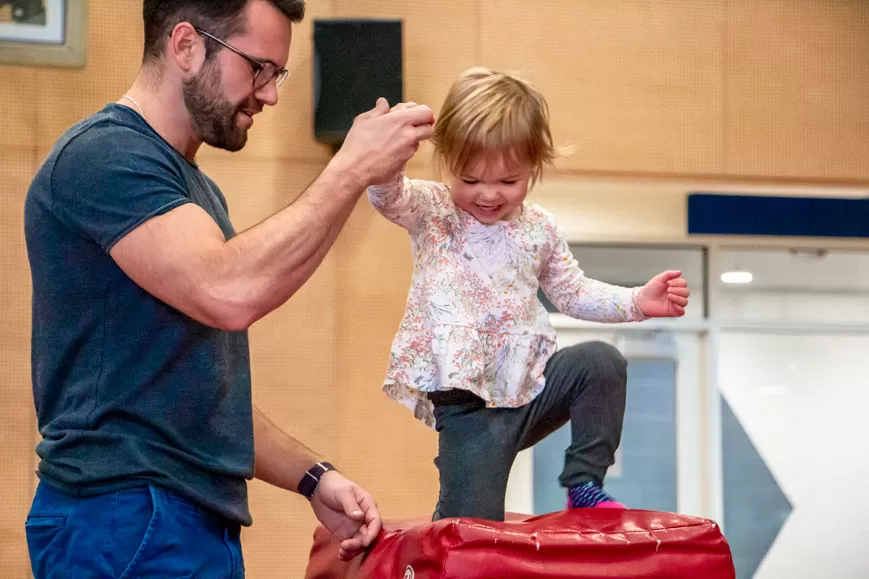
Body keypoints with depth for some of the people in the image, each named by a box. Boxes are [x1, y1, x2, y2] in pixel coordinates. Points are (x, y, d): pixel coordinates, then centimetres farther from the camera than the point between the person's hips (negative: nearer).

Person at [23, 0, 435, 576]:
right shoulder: (103, 156, -11)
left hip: (204, 525, 9)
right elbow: (229, 293, -27)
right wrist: (354, 168, -19)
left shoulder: (195, 186, 19)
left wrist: (311, 478, 9)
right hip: (128, 522, -9)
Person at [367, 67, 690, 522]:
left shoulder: (538, 230, 8)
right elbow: (385, 196, -25)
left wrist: (638, 302, 6)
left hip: (532, 384, 5)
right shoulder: (431, 213, -4)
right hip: (469, 403, -4)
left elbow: (573, 292, 20)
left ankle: (585, 485, -1)